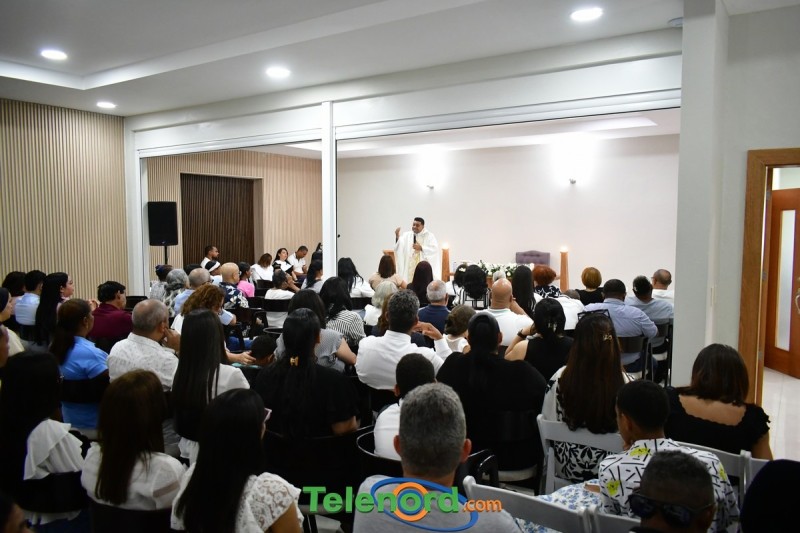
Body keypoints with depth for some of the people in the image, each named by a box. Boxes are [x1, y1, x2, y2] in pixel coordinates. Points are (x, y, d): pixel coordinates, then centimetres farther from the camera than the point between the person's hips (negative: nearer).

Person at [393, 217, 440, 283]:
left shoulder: (429, 236, 4)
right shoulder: (407, 235, 11)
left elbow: (434, 249, -8)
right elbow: (400, 246, -5)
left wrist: (421, 248, -17)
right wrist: (397, 236, -23)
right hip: (409, 268, 2)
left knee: (424, 285, -8)